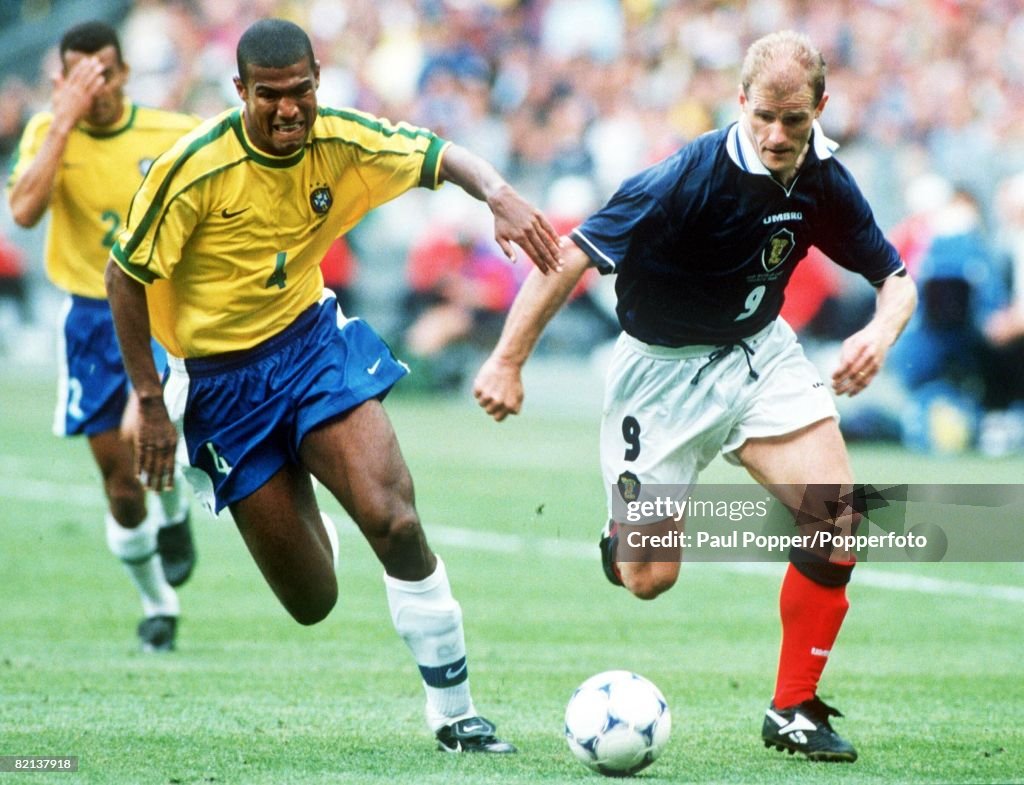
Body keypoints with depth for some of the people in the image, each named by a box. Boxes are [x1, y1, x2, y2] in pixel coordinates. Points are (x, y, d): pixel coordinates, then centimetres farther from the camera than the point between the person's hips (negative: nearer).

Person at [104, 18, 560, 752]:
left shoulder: (338, 140, -10)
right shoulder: (193, 168, -20)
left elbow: (442, 157, -7)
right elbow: (125, 276, -11)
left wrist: (500, 194, -30)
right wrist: (151, 402, -12)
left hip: (311, 338, 2)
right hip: (224, 381, -2)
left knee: (395, 520, -21)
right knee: (312, 603, 0)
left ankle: (454, 715, -8)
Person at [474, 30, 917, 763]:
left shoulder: (823, 181, -9)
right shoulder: (692, 178, -27)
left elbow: (894, 277, 4)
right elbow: (573, 256, -24)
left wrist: (882, 330, -19)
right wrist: (509, 359, -27)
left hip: (760, 352, 4)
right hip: (665, 370, -4)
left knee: (837, 514, -17)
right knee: (648, 578, -4)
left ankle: (795, 710, -3)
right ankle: (624, 527, 37)